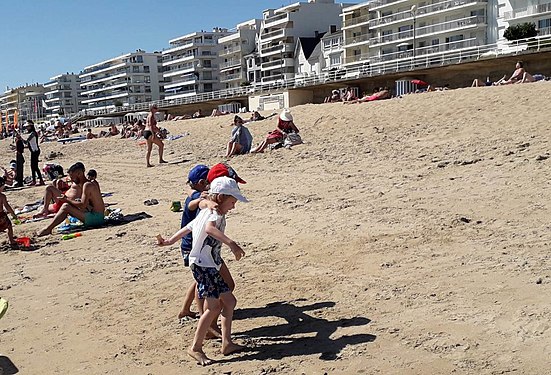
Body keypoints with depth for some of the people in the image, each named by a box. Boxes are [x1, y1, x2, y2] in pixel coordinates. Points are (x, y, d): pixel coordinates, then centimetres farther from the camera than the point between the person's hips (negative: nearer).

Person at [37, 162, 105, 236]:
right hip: (97, 217, 10)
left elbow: (83, 205, -20)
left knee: (66, 206, -13)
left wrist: (67, 200, -9)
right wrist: (68, 199, 8)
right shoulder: (89, 184, 16)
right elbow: (86, 203, 16)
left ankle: (48, 229, -11)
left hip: (96, 218, -10)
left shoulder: (87, 185, -14)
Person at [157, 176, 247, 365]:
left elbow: (188, 228, 26)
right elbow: (209, 228, -37)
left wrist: (169, 241, 35)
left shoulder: (206, 212, 17)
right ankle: (196, 347, -1)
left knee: (229, 300, 11)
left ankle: (227, 343, 14)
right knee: (213, 307, -11)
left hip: (210, 267, 11)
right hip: (203, 266, -11)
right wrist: (231, 243, -47)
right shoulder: (216, 214, -14)